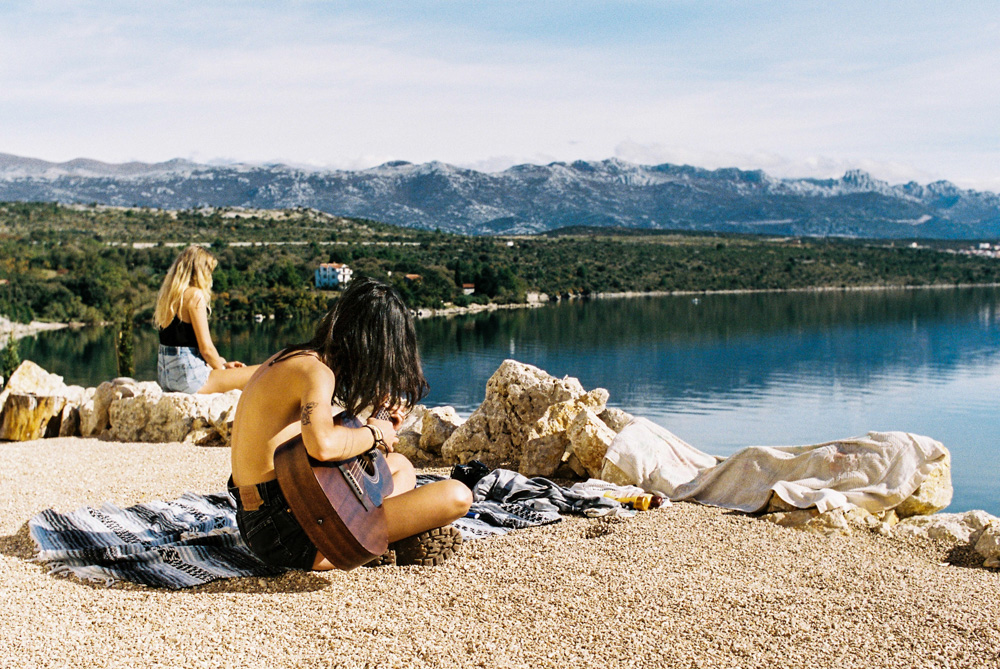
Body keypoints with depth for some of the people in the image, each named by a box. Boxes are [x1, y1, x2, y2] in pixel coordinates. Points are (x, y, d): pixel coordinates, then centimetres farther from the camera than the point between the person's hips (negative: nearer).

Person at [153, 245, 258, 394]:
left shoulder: (167, 294, 14)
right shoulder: (195, 295, -12)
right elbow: (206, 347, -14)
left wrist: (223, 363, 17)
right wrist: (222, 368, 4)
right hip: (188, 378, -10)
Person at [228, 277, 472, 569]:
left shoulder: (287, 358, 13)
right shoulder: (316, 371, -17)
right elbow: (322, 445, -37)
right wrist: (375, 433, -16)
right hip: (290, 536, -10)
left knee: (401, 466, 30)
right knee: (457, 495, -16)